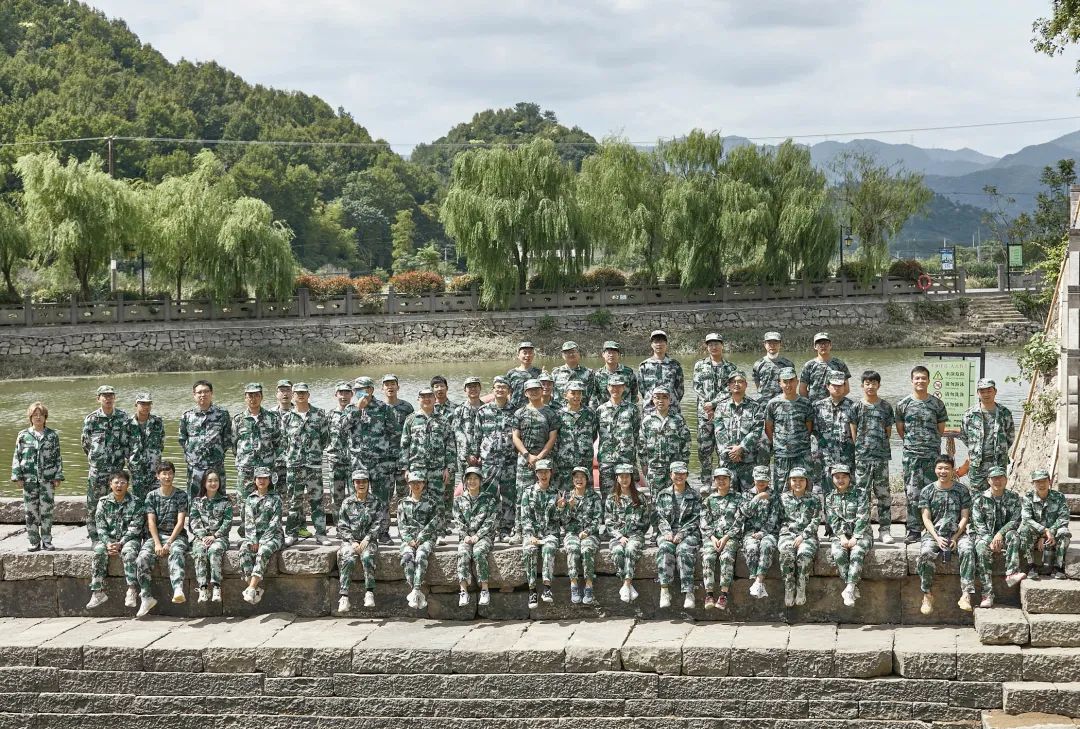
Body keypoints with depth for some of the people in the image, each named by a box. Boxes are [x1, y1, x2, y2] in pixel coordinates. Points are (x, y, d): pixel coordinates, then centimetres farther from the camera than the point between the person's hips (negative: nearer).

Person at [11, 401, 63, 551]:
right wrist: (17, 476, -1)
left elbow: (58, 457, 6)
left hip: (48, 479, 0)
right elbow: (17, 457, 6)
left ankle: (47, 541, 9)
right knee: (30, 511, 3)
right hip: (29, 479, 1)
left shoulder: (52, 435, 5)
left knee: (47, 510, 1)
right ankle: (34, 541, 11)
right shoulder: (23, 435, 4)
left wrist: (58, 476, 1)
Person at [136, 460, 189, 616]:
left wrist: (169, 543, -15)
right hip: (155, 535, 2)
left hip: (175, 535, -2)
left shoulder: (181, 496, 6)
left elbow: (181, 521, -2)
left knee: (177, 553, -36)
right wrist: (157, 544, -14)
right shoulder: (152, 496, 10)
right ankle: (147, 597, -23)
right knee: (143, 557, -28)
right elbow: (151, 521, 1)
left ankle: (178, 591, -58)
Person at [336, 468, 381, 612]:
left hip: (368, 540, 0)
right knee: (348, 559, -30)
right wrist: (352, 542, -9)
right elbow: (342, 526, 4)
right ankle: (343, 597, -33)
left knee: (367, 557, -33)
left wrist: (366, 539, -12)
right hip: (350, 540, 0)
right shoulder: (347, 503, 8)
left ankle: (369, 592, -32)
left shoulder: (374, 503, 8)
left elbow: (377, 525, 2)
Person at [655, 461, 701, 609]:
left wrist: (682, 533, -12)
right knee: (665, 548, -33)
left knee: (684, 549, -34)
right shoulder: (662, 495, 16)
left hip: (688, 533, -1)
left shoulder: (694, 496, 11)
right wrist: (667, 532, -11)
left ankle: (688, 592, -39)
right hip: (667, 533, 1)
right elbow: (660, 517, 9)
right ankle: (664, 590, -40)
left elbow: (696, 519, 3)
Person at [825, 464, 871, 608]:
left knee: (857, 552, -34)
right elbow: (833, 521, 2)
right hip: (840, 535, 2)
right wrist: (842, 537, -14)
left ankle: (849, 588, -37)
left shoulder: (859, 495, 2)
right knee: (838, 554, -30)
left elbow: (862, 518, -7)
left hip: (860, 534, -2)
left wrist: (855, 538, -17)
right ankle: (853, 589, -25)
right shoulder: (830, 498, 11)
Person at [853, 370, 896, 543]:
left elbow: (888, 432, 10)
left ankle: (884, 530, 8)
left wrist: (877, 443, 2)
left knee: (883, 494, 2)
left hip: (881, 456, 1)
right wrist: (859, 448, -2)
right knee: (862, 494, 0)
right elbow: (853, 432, 4)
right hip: (861, 457, -1)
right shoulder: (857, 406, 4)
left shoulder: (885, 406, 7)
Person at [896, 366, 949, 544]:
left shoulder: (937, 404, 5)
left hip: (933, 454, 0)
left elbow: (941, 430, 13)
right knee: (912, 494, -1)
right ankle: (913, 531, 4)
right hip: (911, 455, 0)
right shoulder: (903, 404, 4)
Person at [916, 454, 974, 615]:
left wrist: (955, 537, -11)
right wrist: (937, 538, -13)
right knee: (925, 553, -32)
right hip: (933, 533, 0)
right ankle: (927, 594, -20)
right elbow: (926, 518, 2)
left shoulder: (962, 491, 7)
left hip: (957, 533, 0)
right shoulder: (927, 491, 7)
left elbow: (964, 517, 3)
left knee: (968, 551, -32)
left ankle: (966, 595, -33)